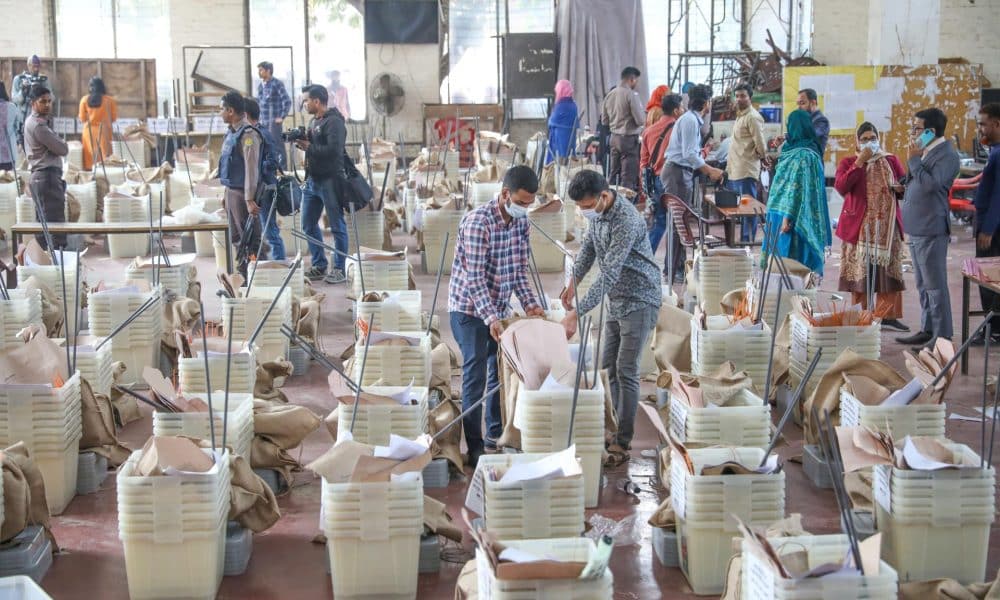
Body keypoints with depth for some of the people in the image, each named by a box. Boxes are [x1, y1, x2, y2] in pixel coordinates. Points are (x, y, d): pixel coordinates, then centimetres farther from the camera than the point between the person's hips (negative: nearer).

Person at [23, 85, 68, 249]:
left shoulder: (33, 122, 18)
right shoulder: (38, 125, -13)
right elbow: (63, 149, -12)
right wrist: (60, 142, 6)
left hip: (39, 177, 11)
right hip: (48, 176, -11)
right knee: (56, 225, -14)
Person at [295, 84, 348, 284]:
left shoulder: (334, 122, -12)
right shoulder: (313, 121, 17)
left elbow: (334, 150, -23)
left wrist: (308, 147, -16)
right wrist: (300, 141, 1)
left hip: (330, 180, -10)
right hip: (312, 180, 10)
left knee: (337, 226, -2)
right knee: (309, 225, 12)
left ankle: (339, 269, 4)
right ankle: (319, 266, 22)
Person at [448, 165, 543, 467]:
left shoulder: (521, 221, -1)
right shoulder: (477, 222, -24)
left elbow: (520, 268, 7)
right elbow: (475, 278, -26)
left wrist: (530, 304, -6)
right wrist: (491, 318, -33)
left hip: (499, 307, 7)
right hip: (470, 308, -7)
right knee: (475, 376, -6)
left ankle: (496, 434, 28)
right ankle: (475, 448, 0)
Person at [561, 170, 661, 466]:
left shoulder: (626, 221, -30)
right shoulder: (598, 211, -2)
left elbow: (608, 275, -33)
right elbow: (589, 244, 17)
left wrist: (577, 313, -35)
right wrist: (574, 282, 10)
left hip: (639, 300, -9)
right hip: (616, 300, 9)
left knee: (626, 371, -8)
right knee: (609, 366, 11)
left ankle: (623, 443, -2)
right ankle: (621, 428, 22)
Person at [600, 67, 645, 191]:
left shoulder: (610, 95, 6)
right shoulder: (631, 95, -14)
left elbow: (604, 120, 12)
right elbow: (640, 120, -15)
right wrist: (644, 113, 5)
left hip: (614, 137, 7)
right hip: (629, 138, -7)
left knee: (613, 173, 14)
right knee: (628, 176, -4)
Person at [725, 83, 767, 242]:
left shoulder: (752, 117, -12)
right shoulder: (740, 116, 19)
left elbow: (760, 143, -16)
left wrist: (762, 156, 1)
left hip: (746, 172, -10)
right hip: (734, 171, 10)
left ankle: (747, 241, -2)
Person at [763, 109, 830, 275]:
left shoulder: (804, 155, -16)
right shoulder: (793, 150, 13)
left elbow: (798, 188, -21)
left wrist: (787, 217, -22)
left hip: (793, 216, -10)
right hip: (782, 213, 10)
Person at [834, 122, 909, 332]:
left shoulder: (891, 161, 12)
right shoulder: (848, 162, 4)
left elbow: (906, 186, 18)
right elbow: (841, 187, -13)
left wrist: (901, 188, -6)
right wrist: (860, 162, -15)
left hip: (887, 224, 3)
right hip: (860, 225, -2)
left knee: (889, 269, 0)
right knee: (860, 269, -2)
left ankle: (888, 315, 5)